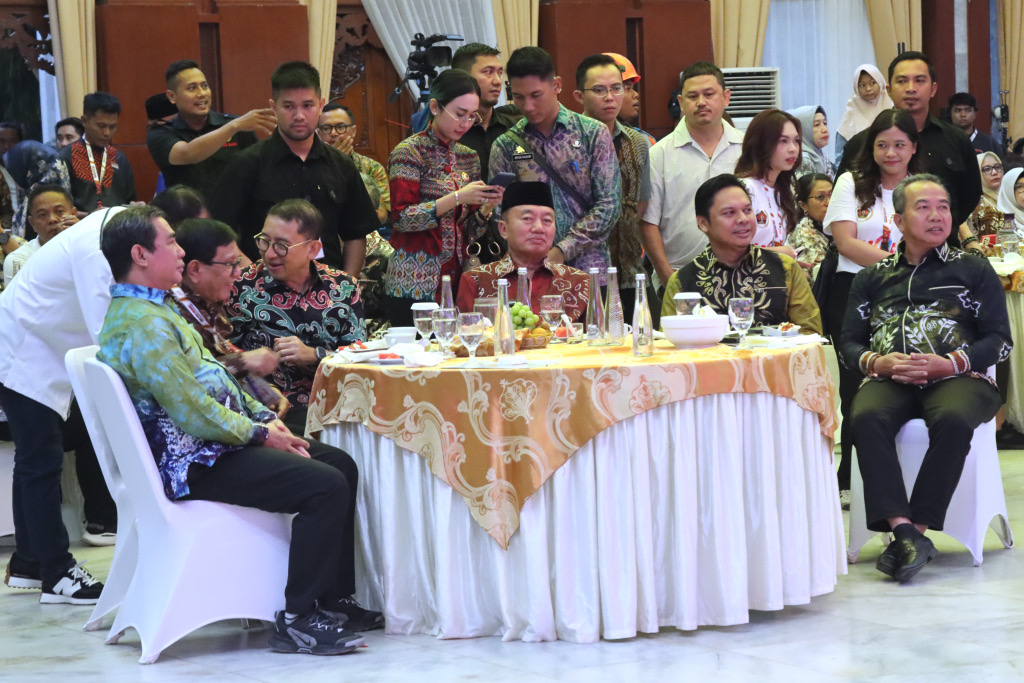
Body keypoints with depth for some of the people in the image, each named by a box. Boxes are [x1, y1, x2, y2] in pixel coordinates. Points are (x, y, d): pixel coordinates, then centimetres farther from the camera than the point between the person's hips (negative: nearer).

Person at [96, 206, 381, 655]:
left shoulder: (155, 307, 16)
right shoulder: (142, 322, -21)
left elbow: (209, 377, 20)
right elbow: (190, 409, -24)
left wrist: (263, 417, 8)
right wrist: (259, 434, -13)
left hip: (211, 442, 11)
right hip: (194, 462, -11)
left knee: (341, 465, 10)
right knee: (326, 486, -22)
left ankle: (334, 600, 14)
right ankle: (298, 620, -14)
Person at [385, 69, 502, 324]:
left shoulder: (468, 157, 13)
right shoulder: (409, 152, -5)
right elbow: (402, 218, -15)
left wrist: (486, 207, -5)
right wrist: (457, 198, -19)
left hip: (458, 281, 6)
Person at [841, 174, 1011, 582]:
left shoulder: (973, 270, 19)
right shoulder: (873, 278, 25)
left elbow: (999, 340, 9)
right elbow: (849, 344, 18)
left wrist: (948, 364, -9)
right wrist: (877, 362, -7)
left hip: (956, 377, -1)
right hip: (890, 378, 2)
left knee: (953, 420, -38)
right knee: (867, 418, -34)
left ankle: (917, 528, -34)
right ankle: (904, 531, -40)